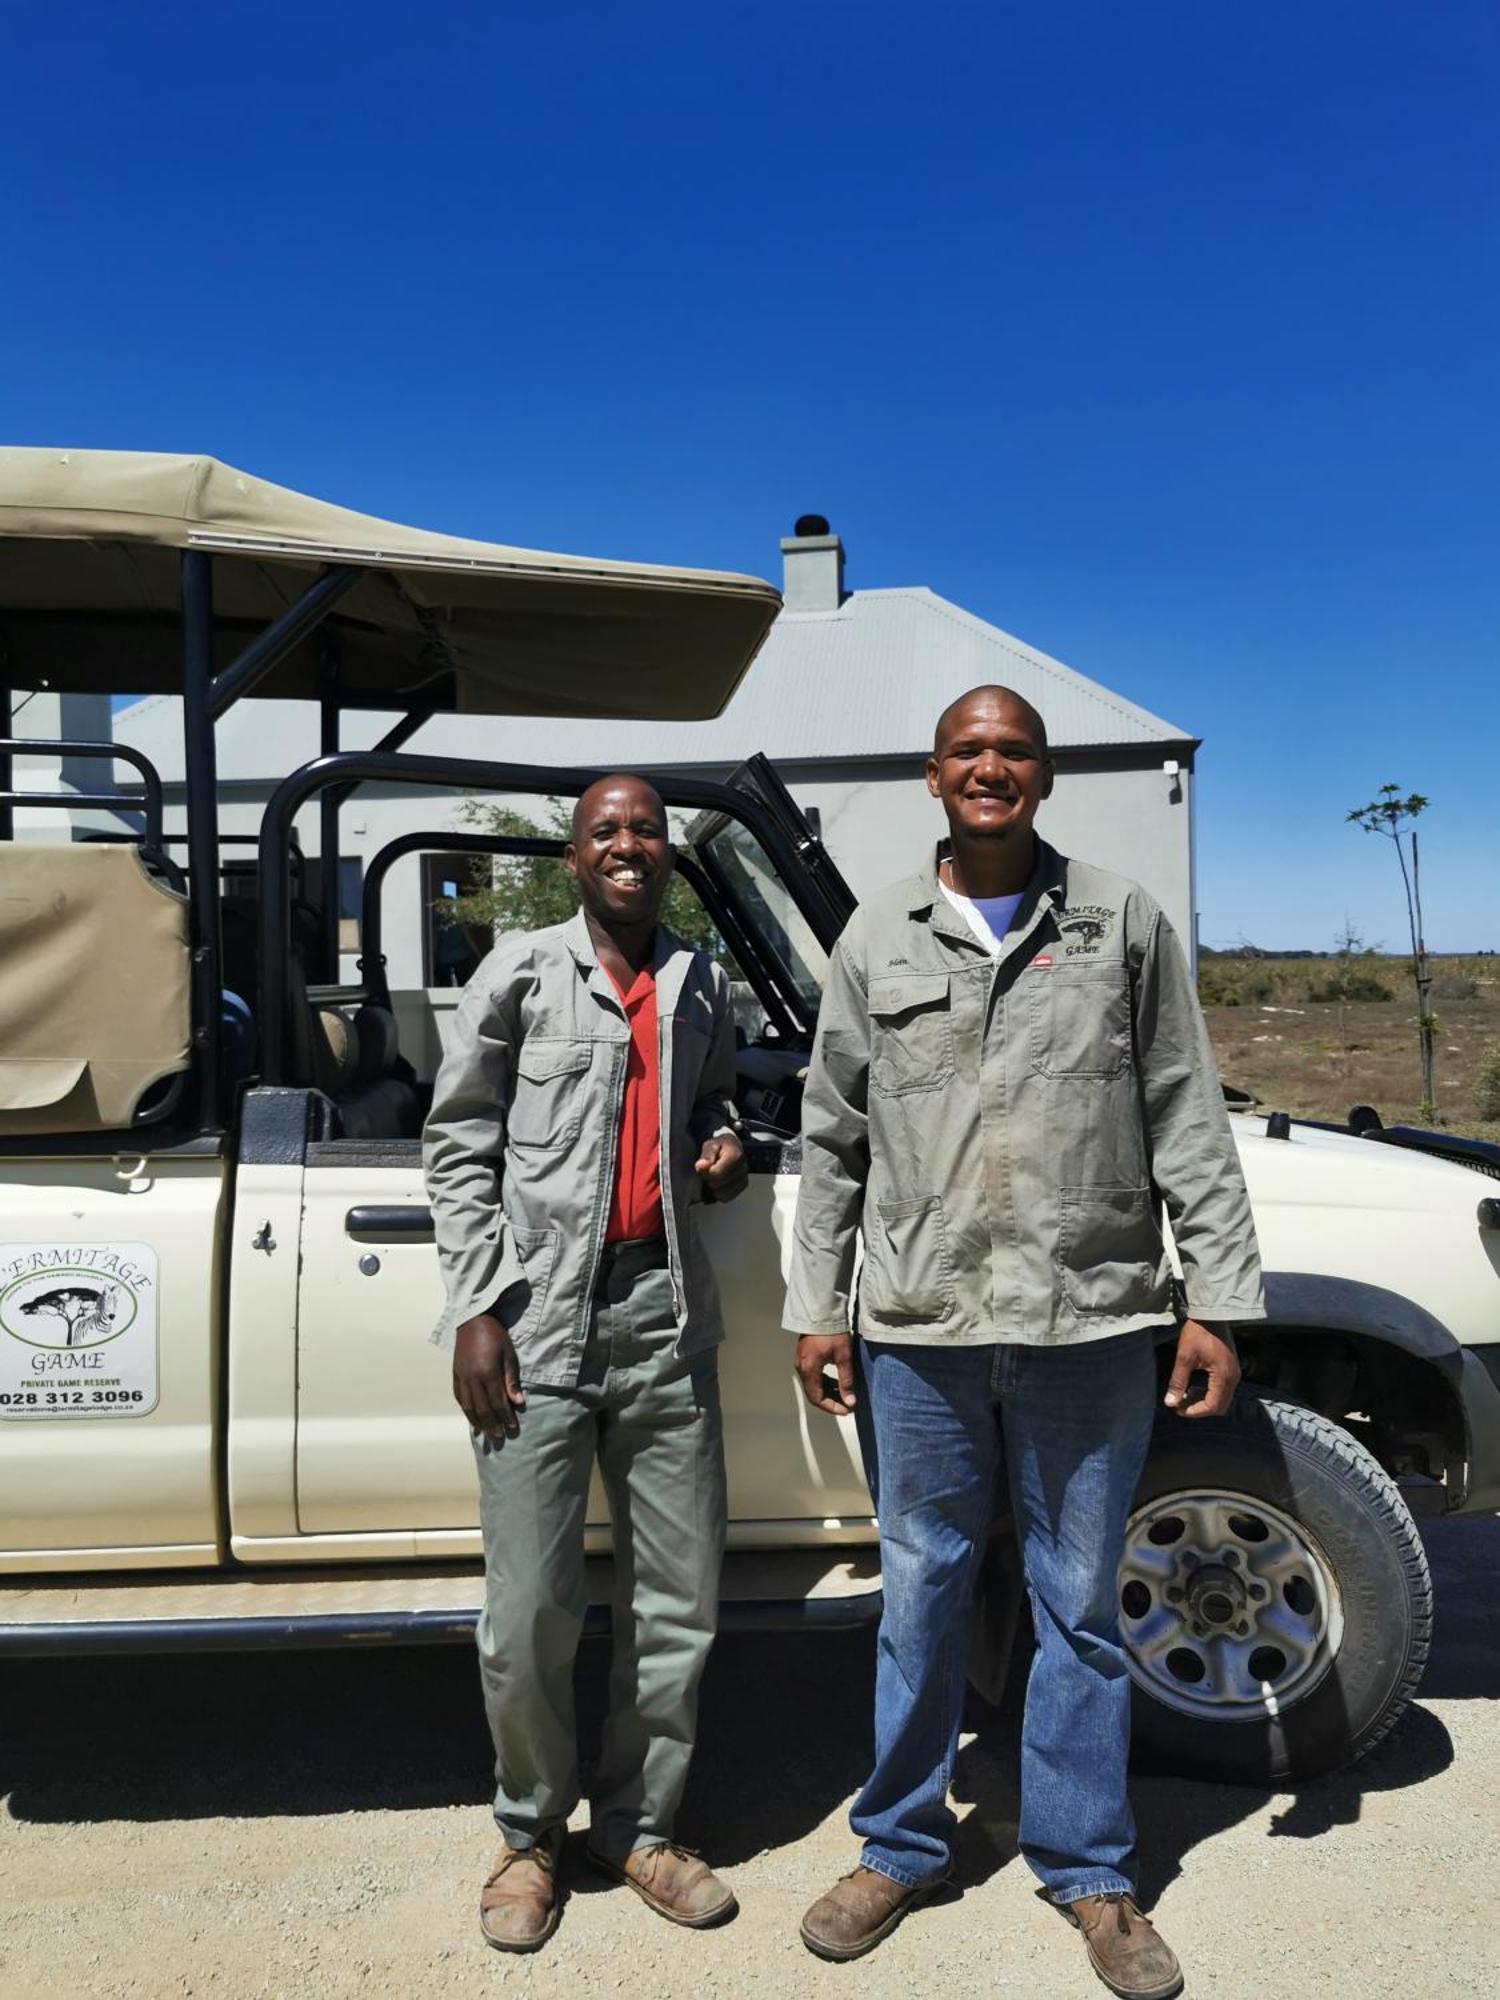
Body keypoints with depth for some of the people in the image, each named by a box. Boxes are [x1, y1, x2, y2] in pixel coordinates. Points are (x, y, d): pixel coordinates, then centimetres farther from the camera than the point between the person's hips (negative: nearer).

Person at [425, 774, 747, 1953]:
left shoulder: (700, 985, 13)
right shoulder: (522, 973, 1)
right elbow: (460, 1148, 0)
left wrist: (724, 1149, 5)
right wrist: (478, 1308, -7)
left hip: (666, 1317, 4)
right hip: (538, 1321, -3)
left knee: (679, 1599, 10)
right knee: (531, 1614, 1)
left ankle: (639, 1827, 30)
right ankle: (531, 1836, 26)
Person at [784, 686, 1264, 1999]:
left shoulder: (1124, 923, 4)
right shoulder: (880, 938, 6)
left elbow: (1188, 1126, 3)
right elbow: (833, 1138, 8)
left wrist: (1219, 1300, -1)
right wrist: (818, 1307, 5)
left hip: (1090, 1324, -1)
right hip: (919, 1331, 1)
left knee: (1082, 1607, 12)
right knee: (921, 1599, 13)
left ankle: (1090, 1870, 31)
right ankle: (901, 1849, 32)